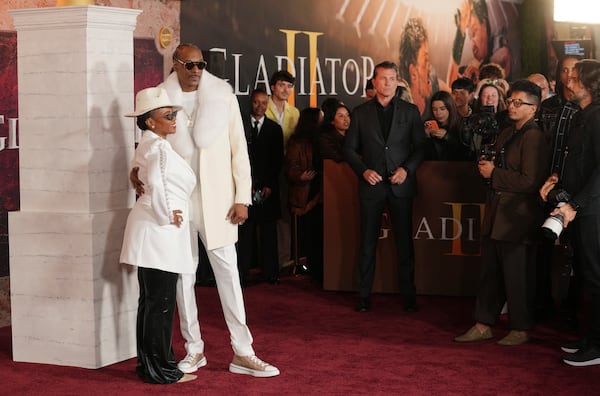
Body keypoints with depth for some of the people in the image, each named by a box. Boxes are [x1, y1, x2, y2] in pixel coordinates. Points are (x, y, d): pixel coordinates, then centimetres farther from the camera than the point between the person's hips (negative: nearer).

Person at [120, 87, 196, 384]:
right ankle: (160, 370, 2)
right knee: (160, 303, -4)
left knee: (151, 301, 15)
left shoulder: (148, 145, 17)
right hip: (158, 231, -10)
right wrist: (167, 215, -18)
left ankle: (149, 364, 23)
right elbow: (156, 182, -30)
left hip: (158, 231, 10)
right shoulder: (158, 147, -14)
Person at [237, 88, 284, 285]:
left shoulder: (275, 129, 11)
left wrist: (270, 186, -2)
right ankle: (243, 274, -3)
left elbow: (278, 160, 8)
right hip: (246, 186, -1)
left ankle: (270, 273, 6)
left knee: (268, 232, 2)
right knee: (245, 231, -4)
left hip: (267, 188, 1)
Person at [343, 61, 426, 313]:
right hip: (372, 184, 0)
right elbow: (349, 148, 7)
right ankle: (364, 296, 10)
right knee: (368, 243, 4)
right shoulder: (361, 113, 7)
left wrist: (407, 169, -11)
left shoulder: (410, 111, 6)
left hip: (401, 185, 0)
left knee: (405, 242, 4)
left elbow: (420, 146, 5)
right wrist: (363, 170, -8)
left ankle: (408, 295, 12)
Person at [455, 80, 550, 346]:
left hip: (518, 218, -9)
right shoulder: (506, 135, 15)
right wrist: (486, 166, 3)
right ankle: (483, 325, 21)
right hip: (496, 214, 9)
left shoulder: (534, 138, -14)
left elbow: (529, 181, -21)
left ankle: (521, 330, 14)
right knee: (490, 272, 13)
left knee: (517, 277, 1)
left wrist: (494, 173, -13)